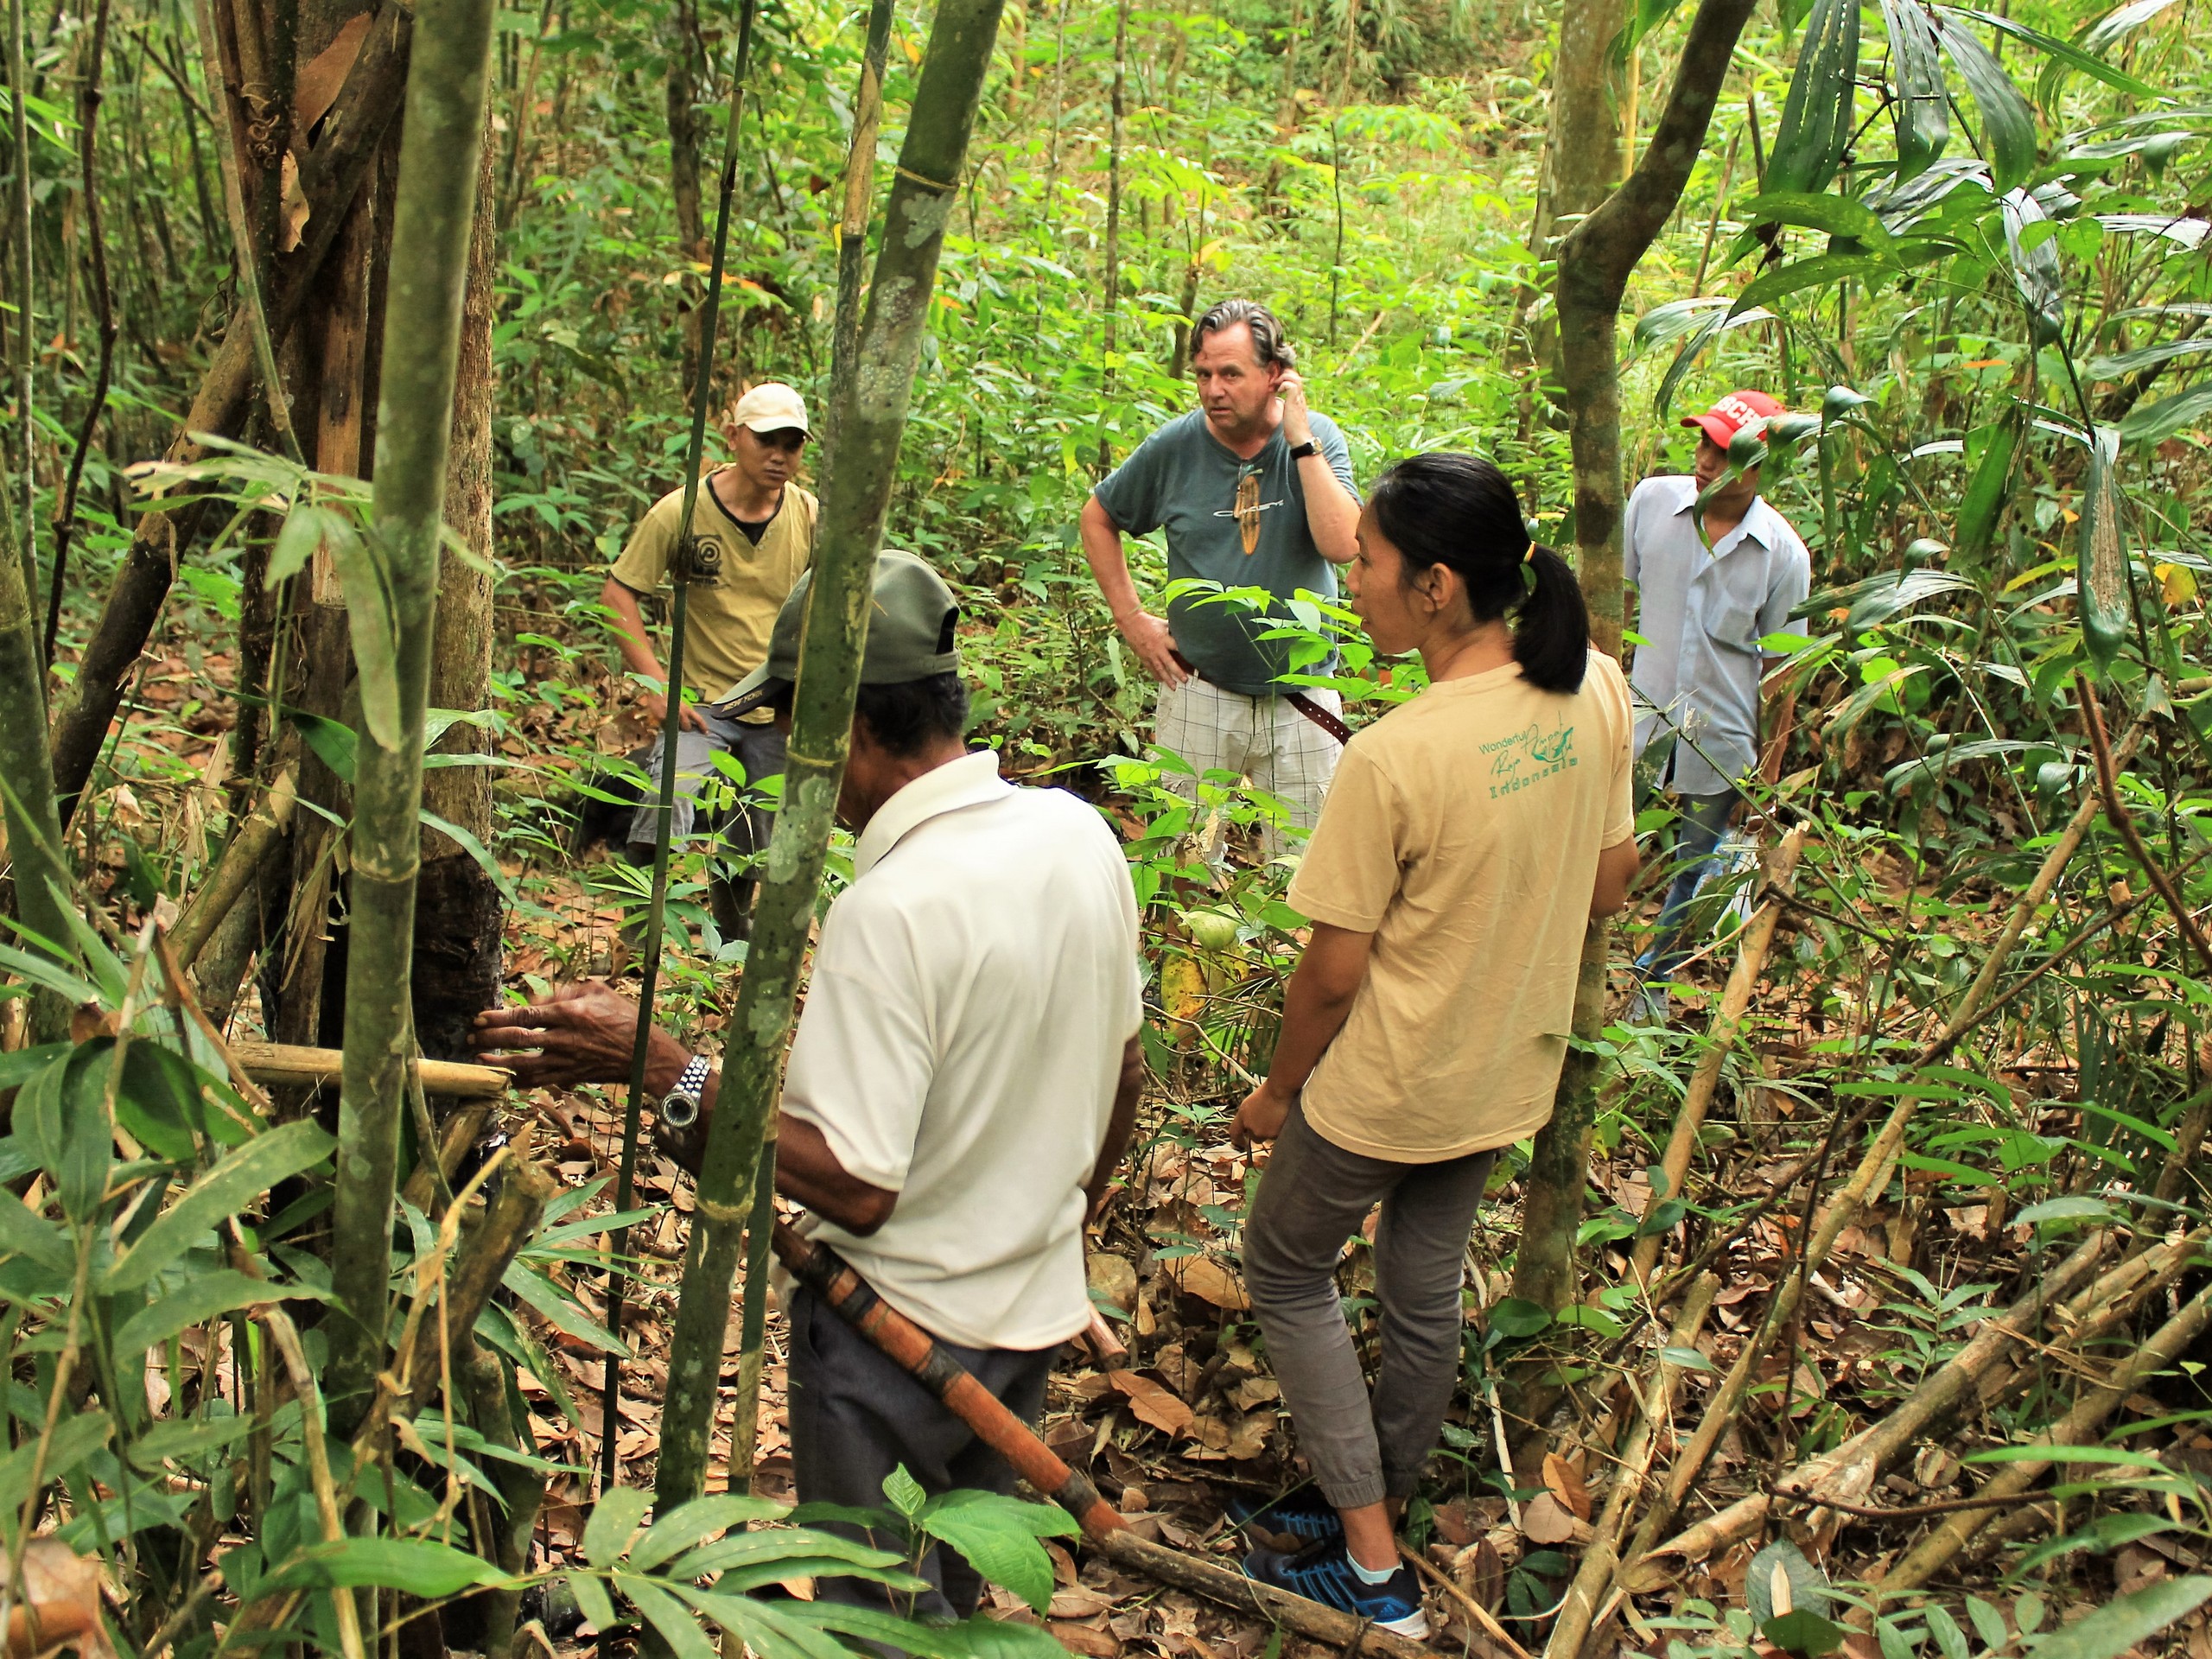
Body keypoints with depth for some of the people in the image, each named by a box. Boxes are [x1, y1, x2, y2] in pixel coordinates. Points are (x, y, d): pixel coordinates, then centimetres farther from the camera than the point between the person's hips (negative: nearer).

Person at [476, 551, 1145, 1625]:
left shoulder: (890, 910, -30)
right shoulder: (1080, 834, -6)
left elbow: (855, 1188, -29)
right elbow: (1122, 1074, 6)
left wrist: (660, 1069, -28)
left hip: (898, 1333, -7)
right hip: (1039, 1305, 7)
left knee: (882, 1616, 17)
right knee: (960, 1588, 29)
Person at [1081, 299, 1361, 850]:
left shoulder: (1317, 439, -6)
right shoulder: (1173, 447, -5)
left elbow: (1343, 547, -22)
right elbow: (1097, 518, 11)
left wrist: (1301, 441, -21)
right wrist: (1131, 617, 3)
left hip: (1302, 700, 0)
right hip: (1199, 693, 0)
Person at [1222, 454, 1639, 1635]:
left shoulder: (1391, 760, -30)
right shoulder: (1595, 694, -10)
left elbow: (1335, 970, -20)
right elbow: (1609, 883, 3)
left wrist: (1276, 1091, -4)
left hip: (1384, 1087, -6)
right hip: (1510, 1071, 7)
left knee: (1287, 1272, 18)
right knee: (1425, 1290, 23)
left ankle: (1370, 1568, 21)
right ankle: (1375, 1510, 44)